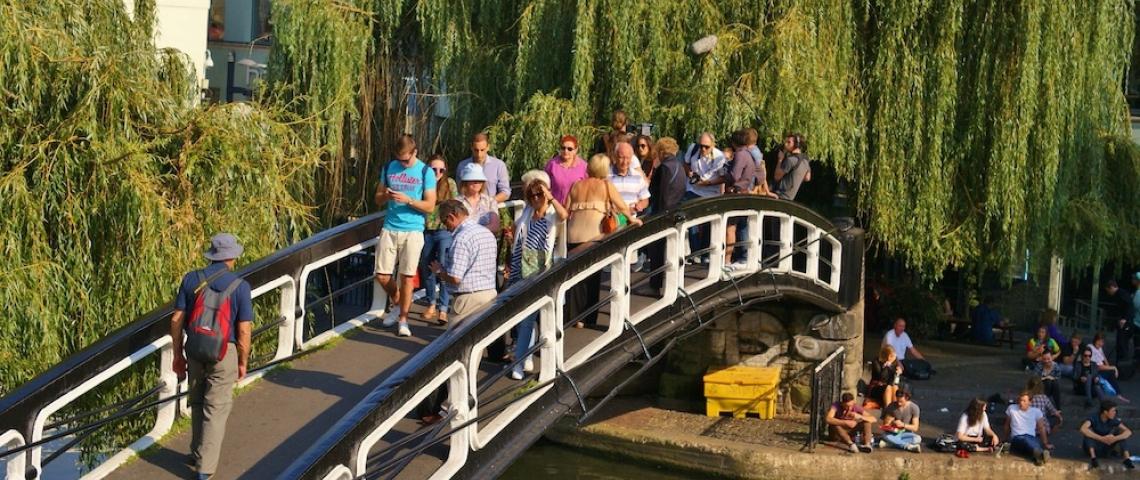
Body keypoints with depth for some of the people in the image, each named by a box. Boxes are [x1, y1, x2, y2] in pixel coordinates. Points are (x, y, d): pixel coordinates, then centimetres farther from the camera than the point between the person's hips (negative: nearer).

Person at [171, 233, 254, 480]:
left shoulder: (191, 279, -4)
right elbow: (244, 331, -10)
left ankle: (198, 453, 33)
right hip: (224, 353, -3)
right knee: (216, 409, 7)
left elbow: (176, 320, -3)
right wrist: (243, 362, 4)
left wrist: (177, 354, 8)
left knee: (198, 403, 23)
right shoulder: (240, 286, -11)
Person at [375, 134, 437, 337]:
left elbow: (430, 206, -5)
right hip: (389, 229, 3)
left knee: (406, 276, -3)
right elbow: (378, 199, 12)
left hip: (413, 231, -3)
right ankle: (397, 304, 29)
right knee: (382, 276, 1)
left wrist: (407, 200, -18)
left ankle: (403, 320, 10)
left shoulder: (425, 172, -3)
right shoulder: (389, 168, 7)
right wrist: (386, 196, -11)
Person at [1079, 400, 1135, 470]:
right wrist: (1102, 438, -45)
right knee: (1088, 431, -31)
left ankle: (1127, 459, -26)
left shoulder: (1113, 420, -9)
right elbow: (1083, 429, -41)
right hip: (1092, 448, -4)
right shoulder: (1093, 418, -21)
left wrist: (1115, 438, -37)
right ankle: (1093, 458, -34)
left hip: (1105, 448, 4)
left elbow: (1129, 432, -18)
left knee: (1122, 432, -14)